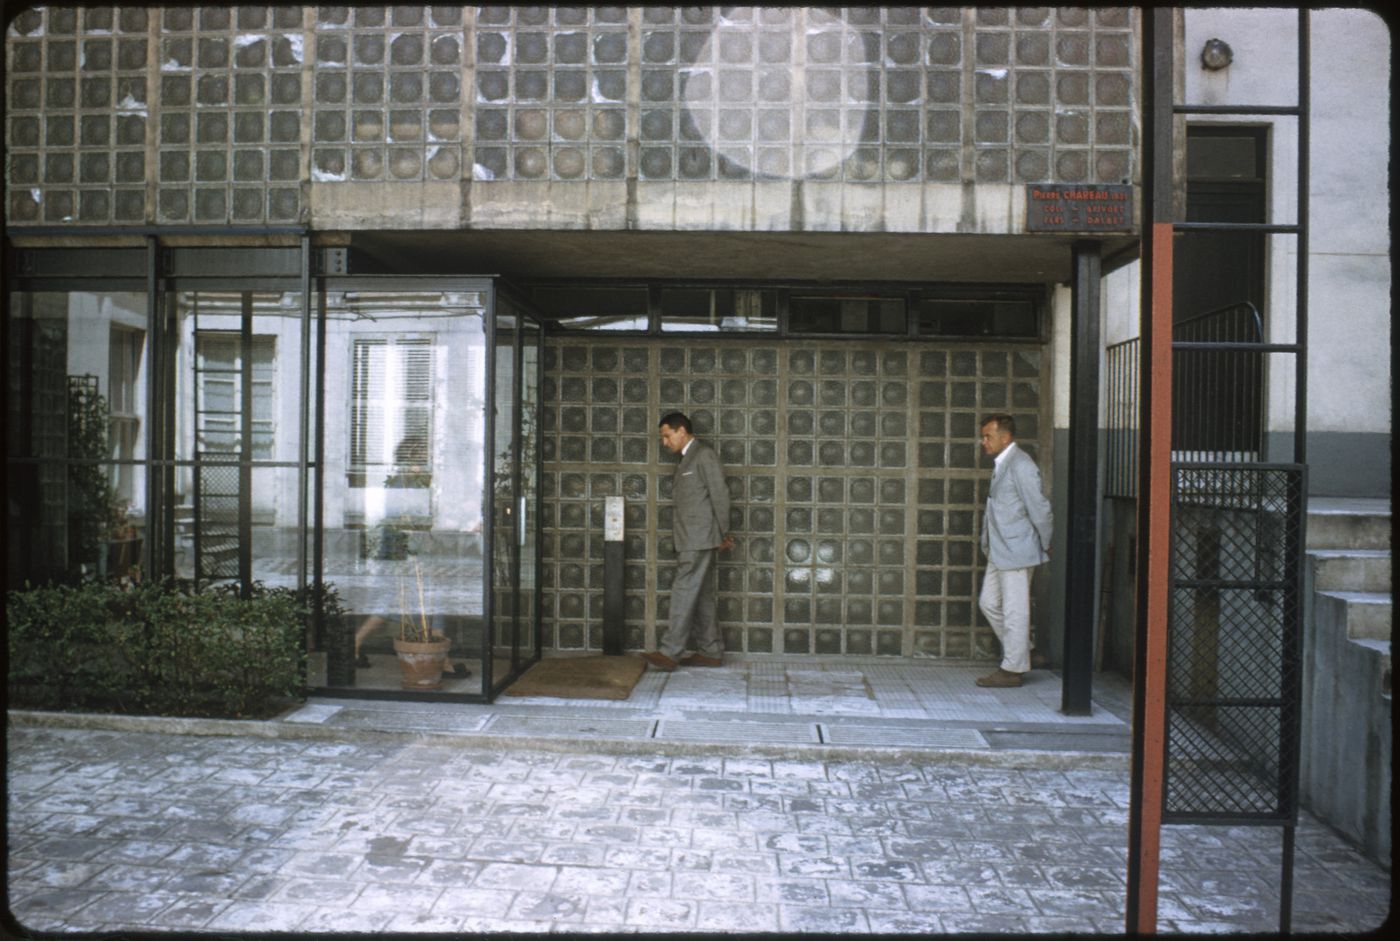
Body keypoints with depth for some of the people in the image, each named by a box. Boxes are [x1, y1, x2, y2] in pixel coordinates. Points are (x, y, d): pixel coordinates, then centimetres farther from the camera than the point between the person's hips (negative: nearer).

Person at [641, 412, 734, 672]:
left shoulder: (704, 455, -9)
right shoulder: (686, 460, 19)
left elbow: (719, 494, -11)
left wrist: (723, 533, -5)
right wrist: (720, 536, 13)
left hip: (699, 538, -9)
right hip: (690, 540, 9)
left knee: (684, 592, -10)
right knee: (701, 596, 9)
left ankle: (669, 652, -9)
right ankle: (710, 652, 13)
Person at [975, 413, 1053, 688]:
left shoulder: (1020, 465, -17)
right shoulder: (1002, 464, 13)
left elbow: (1039, 508, -16)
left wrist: (1045, 545, -7)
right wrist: (989, 543, 17)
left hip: (1016, 551, -10)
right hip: (999, 551, 10)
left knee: (1014, 610, -1)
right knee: (989, 603, 15)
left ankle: (1012, 669, 8)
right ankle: (1020, 650, 28)